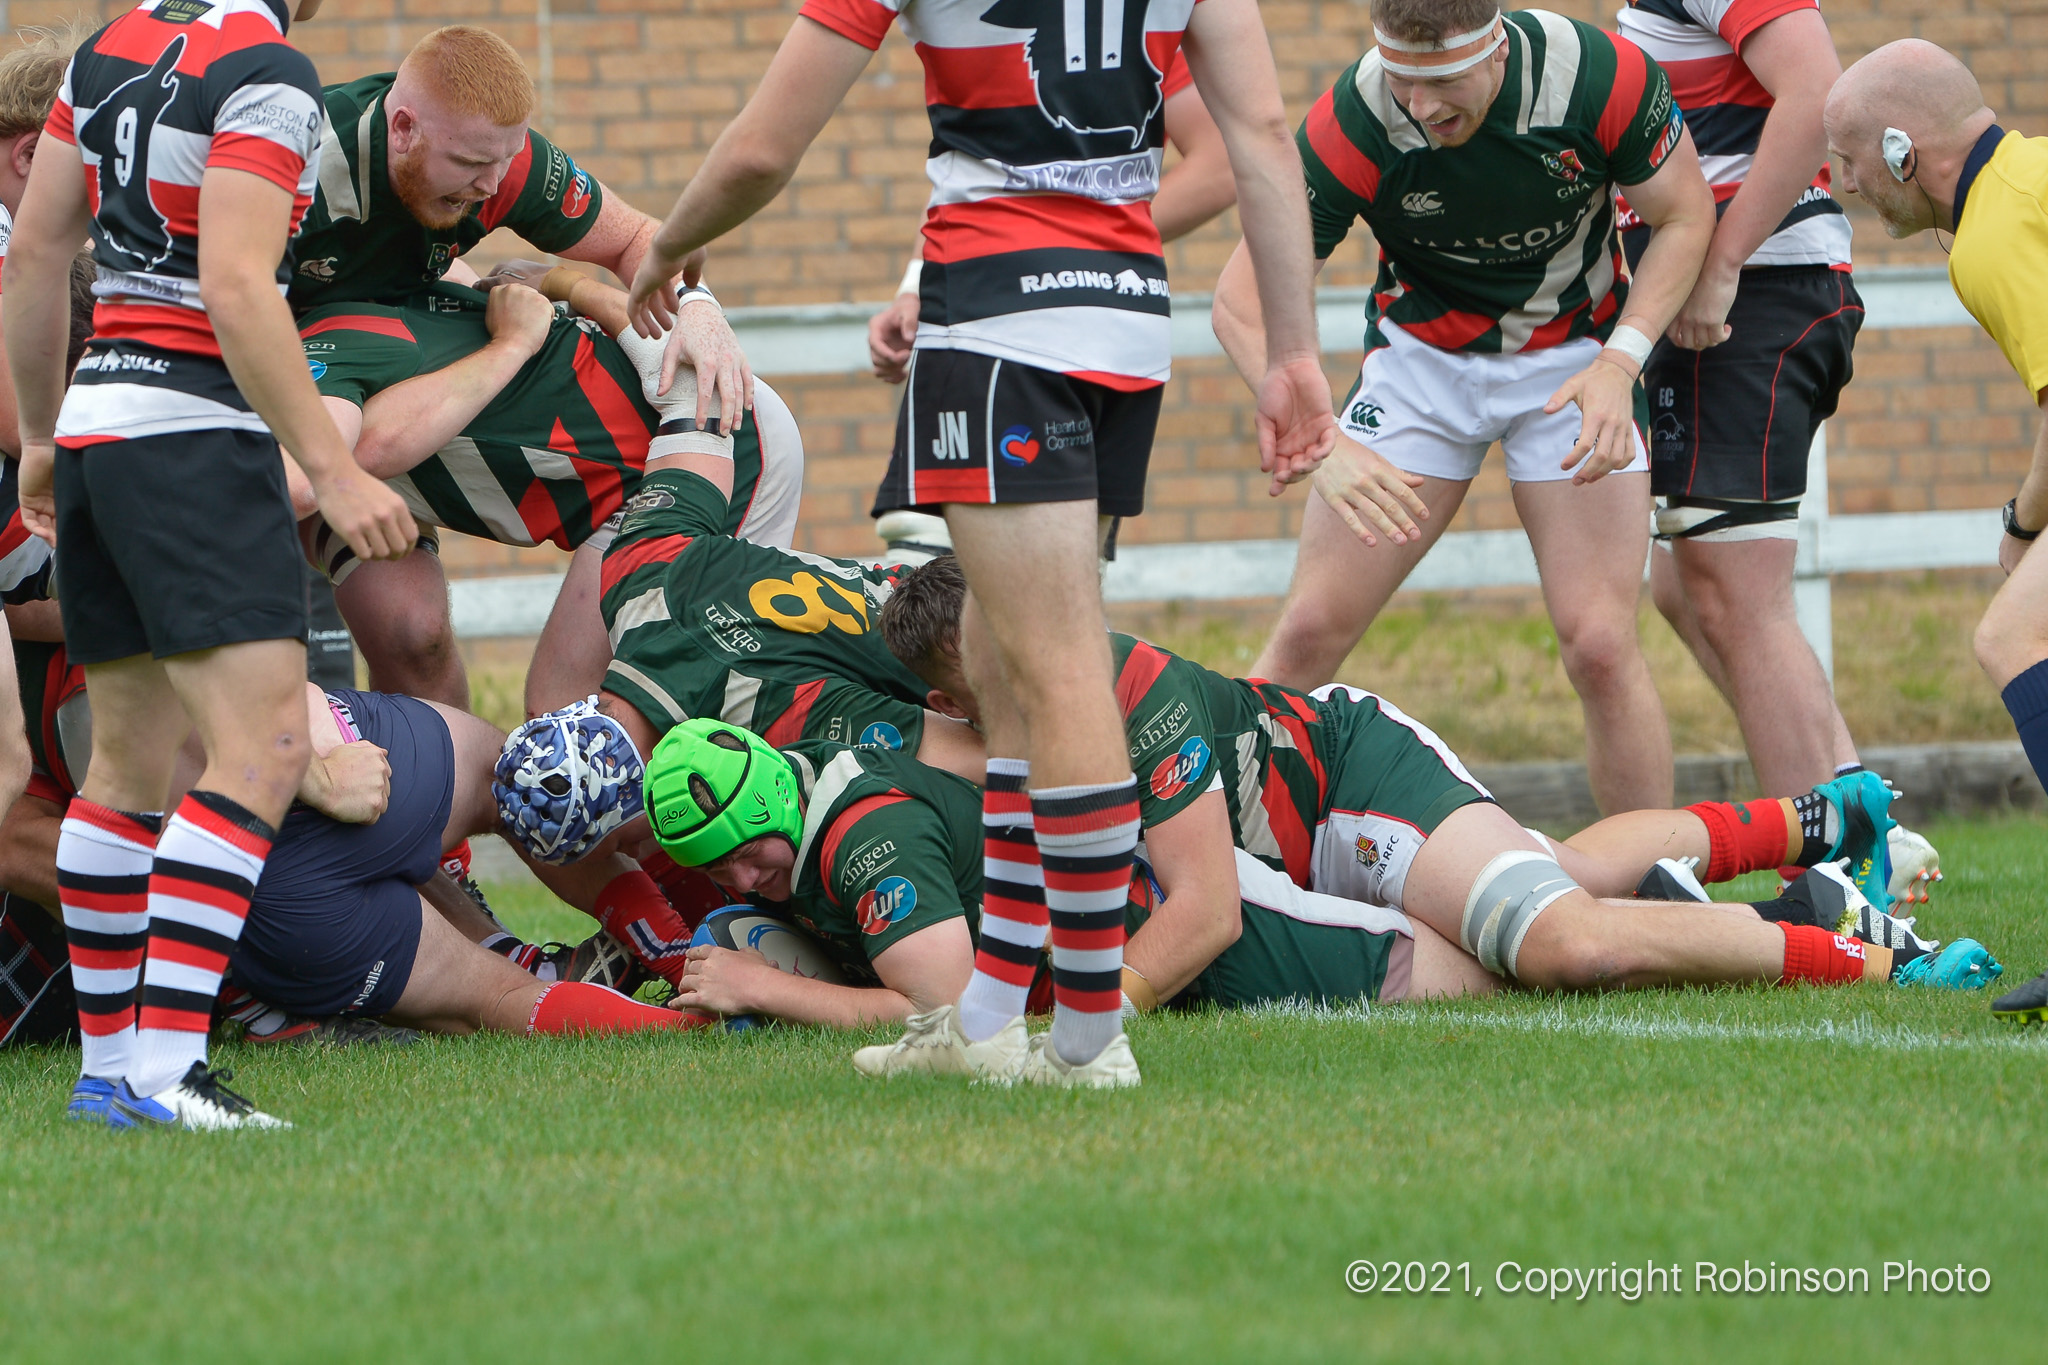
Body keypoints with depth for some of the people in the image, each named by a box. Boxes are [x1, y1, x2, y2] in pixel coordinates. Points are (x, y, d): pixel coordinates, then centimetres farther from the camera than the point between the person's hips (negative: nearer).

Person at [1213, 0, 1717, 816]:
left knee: (1599, 645, -14)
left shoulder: (1604, 77, -27)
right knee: (1312, 629, -7)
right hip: (1422, 352, 1)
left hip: (1575, 361, -1)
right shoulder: (1352, 126, -26)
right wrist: (1319, 444, -35)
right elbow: (1242, 298, -21)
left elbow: (1683, 215, -9)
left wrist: (1619, 362, -22)